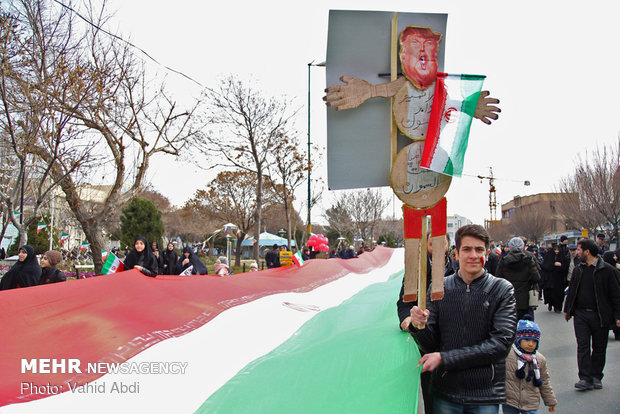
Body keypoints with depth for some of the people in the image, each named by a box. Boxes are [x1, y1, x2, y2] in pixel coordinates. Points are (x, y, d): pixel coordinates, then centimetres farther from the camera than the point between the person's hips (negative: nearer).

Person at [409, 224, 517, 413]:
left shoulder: (502, 289, -6)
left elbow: (501, 344, -14)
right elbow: (430, 345, 1)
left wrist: (444, 358, -18)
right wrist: (419, 327, -22)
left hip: (486, 396, -1)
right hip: (445, 392, 2)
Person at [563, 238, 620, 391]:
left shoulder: (607, 270, -7)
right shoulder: (578, 270, 8)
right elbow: (571, 291, 16)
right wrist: (567, 310, 16)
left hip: (600, 316, -3)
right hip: (581, 314, 3)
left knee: (599, 348, 9)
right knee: (583, 346, -2)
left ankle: (596, 377, 23)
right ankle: (585, 378, -1)